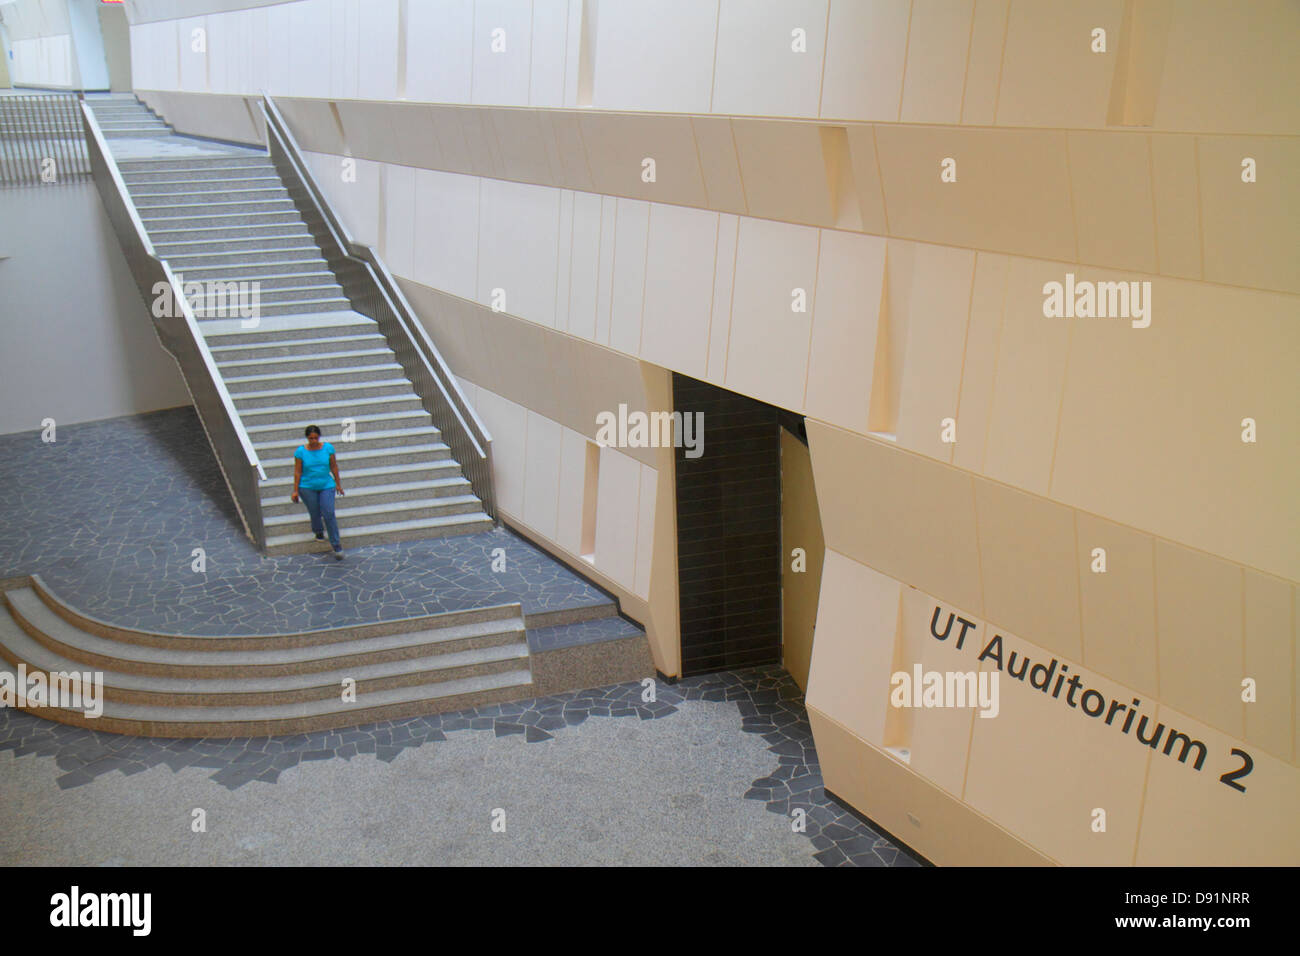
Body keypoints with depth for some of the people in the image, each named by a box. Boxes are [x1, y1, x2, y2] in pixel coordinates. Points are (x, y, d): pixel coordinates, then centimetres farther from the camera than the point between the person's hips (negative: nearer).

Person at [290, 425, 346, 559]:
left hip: (326, 486, 0)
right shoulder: (301, 451, -9)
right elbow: (297, 472, -4)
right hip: (308, 488, 0)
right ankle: (319, 531, 43)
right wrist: (295, 491, -3)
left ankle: (336, 545, 0)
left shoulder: (328, 447, -5)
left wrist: (338, 484, 9)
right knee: (315, 514, 7)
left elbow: (334, 466, 3)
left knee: (329, 514, -9)